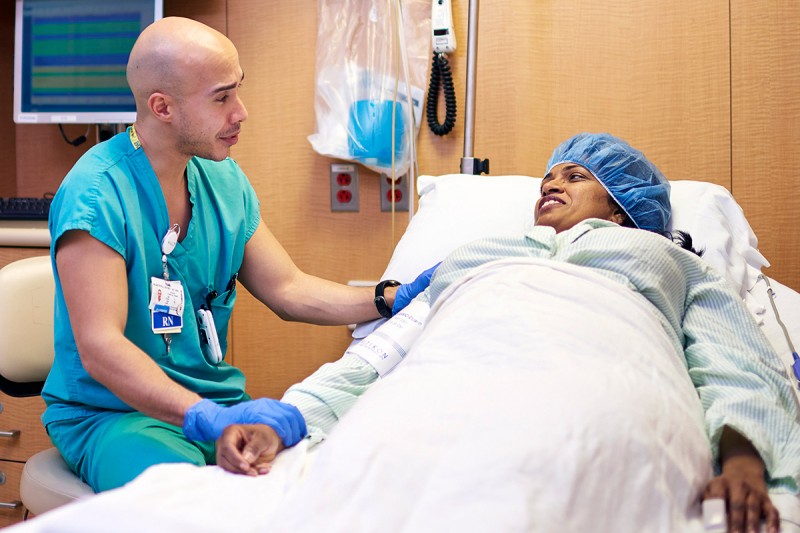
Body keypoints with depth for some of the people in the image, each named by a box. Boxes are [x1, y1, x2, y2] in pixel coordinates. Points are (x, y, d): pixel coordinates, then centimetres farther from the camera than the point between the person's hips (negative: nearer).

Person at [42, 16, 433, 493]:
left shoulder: (224, 180, 7)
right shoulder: (96, 195, -17)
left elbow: (288, 290, 9)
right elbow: (99, 347, -25)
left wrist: (396, 298, -5)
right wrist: (208, 419, -38)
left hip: (216, 402, 6)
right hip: (111, 413, -6)